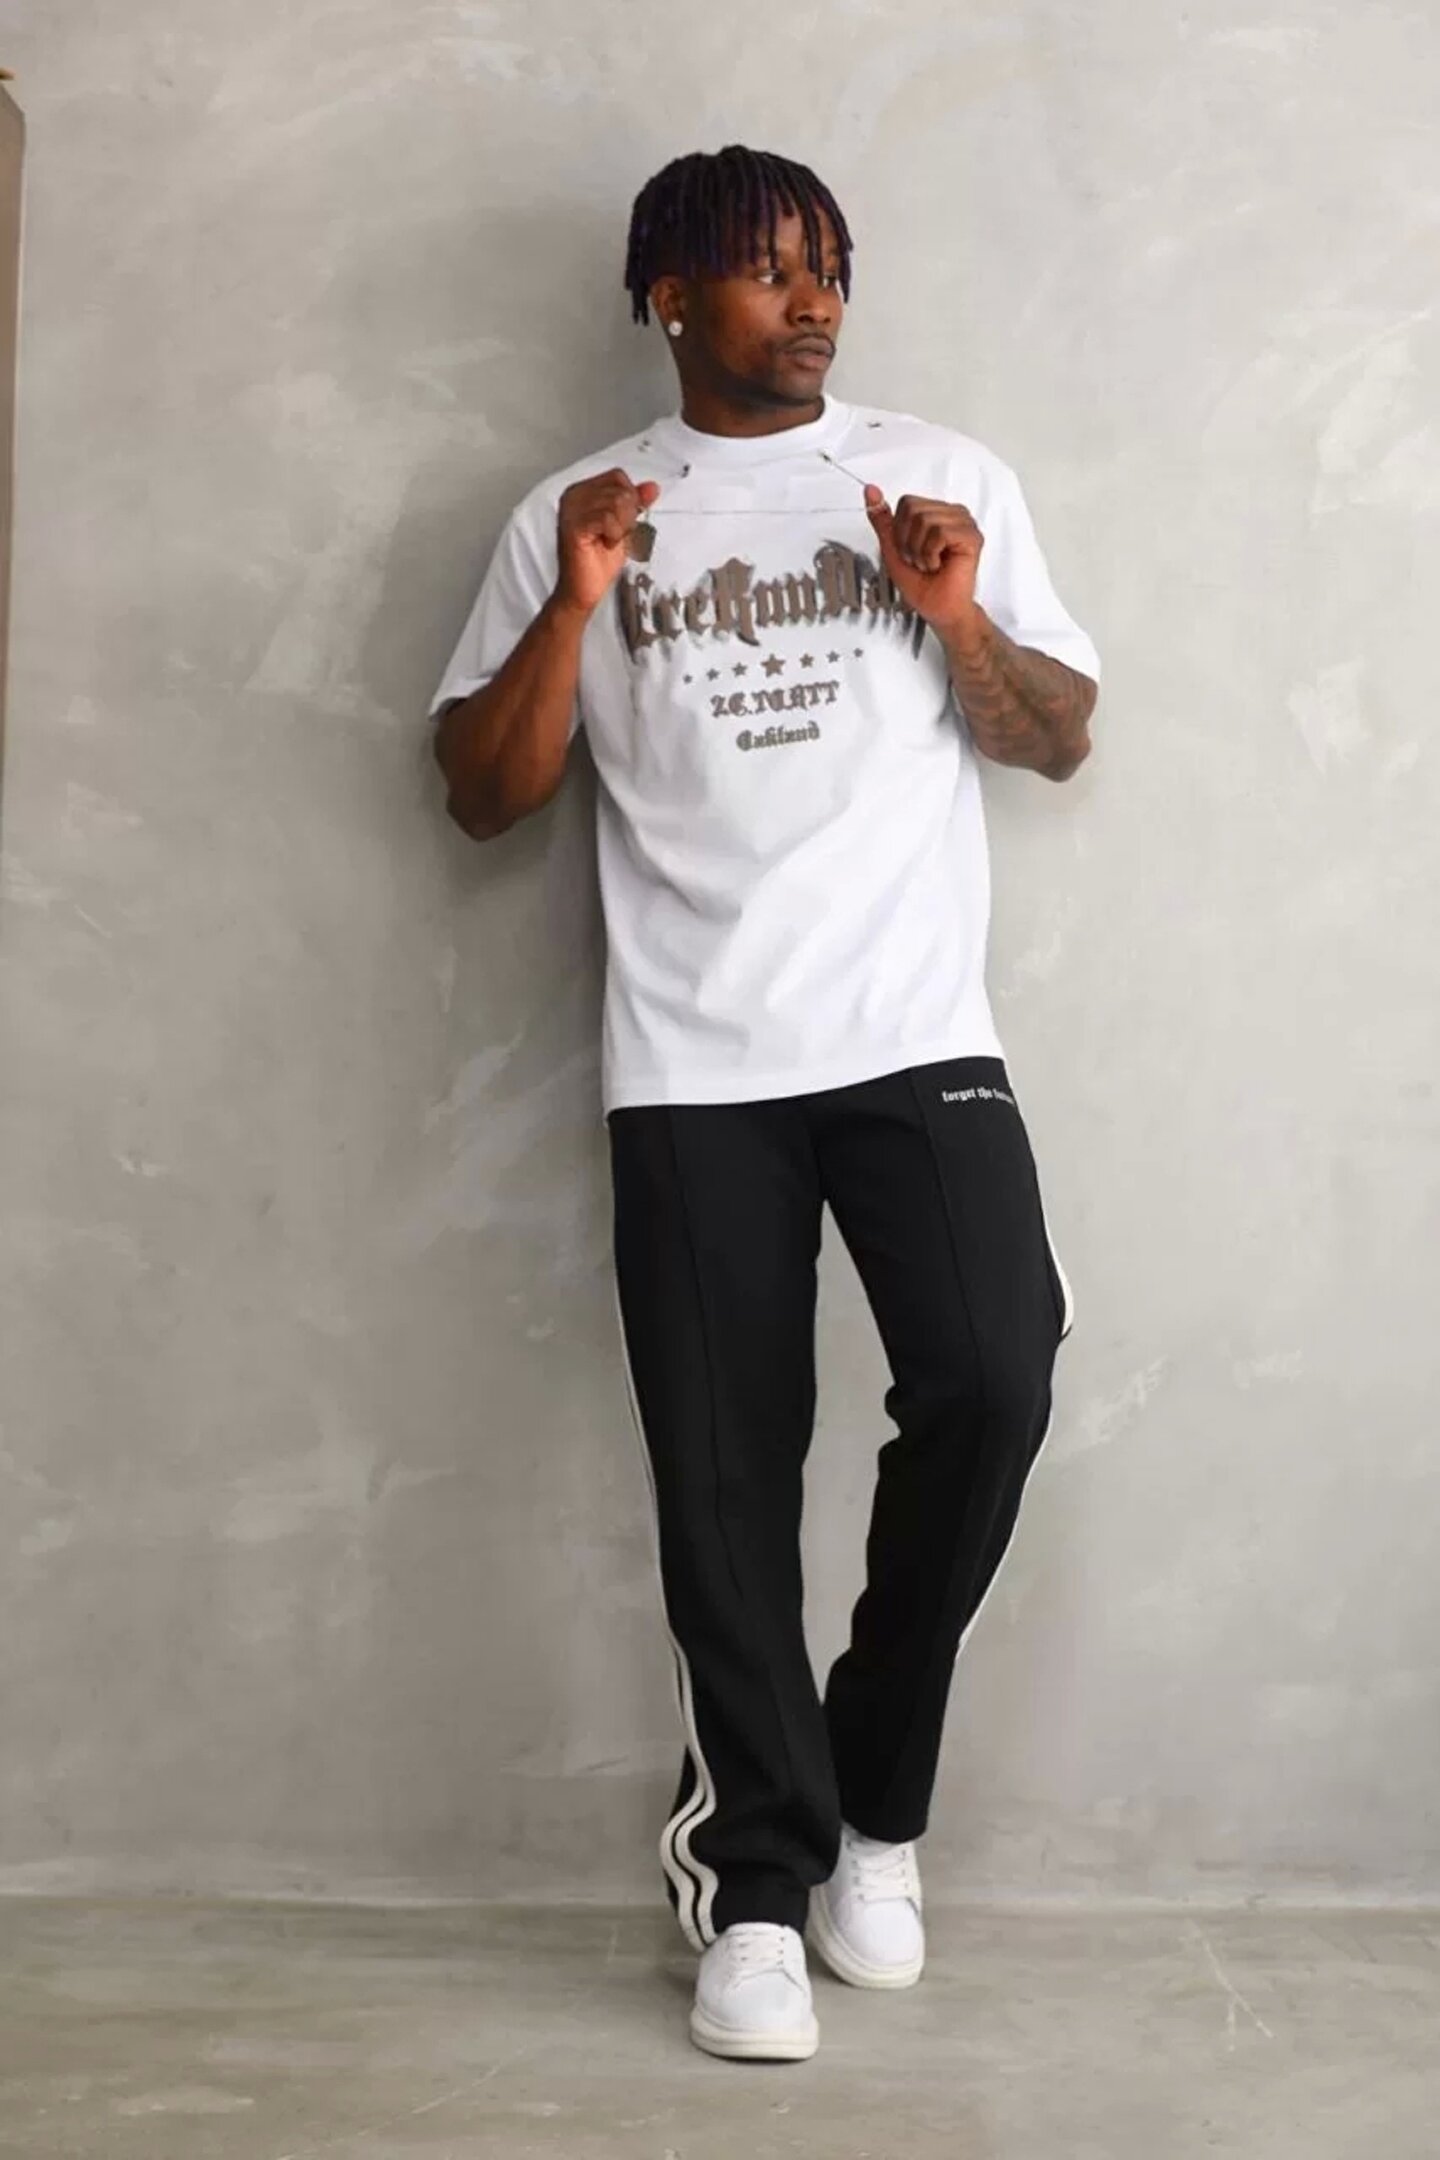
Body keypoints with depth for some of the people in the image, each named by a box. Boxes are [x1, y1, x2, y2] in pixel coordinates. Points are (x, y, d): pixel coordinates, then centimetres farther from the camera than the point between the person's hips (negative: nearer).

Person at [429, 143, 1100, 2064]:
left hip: (918, 1037, 0)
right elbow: (483, 796, 6)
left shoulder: (948, 476, 12)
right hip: (690, 1066, 0)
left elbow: (1064, 742, 11)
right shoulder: (574, 514, 11)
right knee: (727, 1470, 0)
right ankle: (762, 1875, 15)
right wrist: (577, 610, -8)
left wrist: (957, 617, -7)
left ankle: (871, 1790, 9)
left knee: (992, 1383, -16)